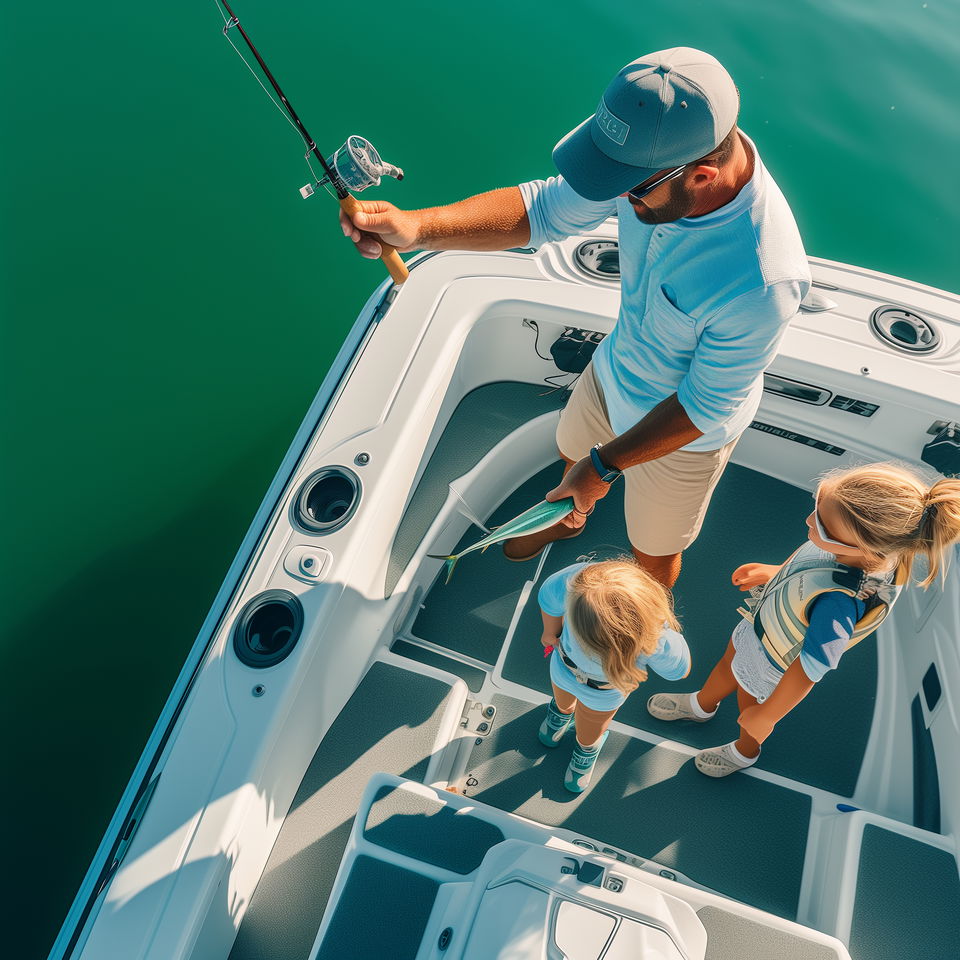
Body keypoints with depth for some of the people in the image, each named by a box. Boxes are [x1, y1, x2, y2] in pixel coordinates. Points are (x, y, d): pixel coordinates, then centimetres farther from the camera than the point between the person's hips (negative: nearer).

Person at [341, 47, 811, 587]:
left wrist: (606, 465, -22)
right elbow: (546, 209, -18)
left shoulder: (764, 280, -42)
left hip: (683, 433, -5)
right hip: (615, 369, 6)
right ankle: (571, 521, 71)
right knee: (573, 458, 33)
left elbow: (706, 406, -29)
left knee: (652, 553, 21)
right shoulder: (662, 149, -25)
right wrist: (417, 228, -32)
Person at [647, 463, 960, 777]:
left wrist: (766, 717, -21)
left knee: (749, 701, 27)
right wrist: (772, 572, 5)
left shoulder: (839, 603, -49)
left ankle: (745, 752, 63)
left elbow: (809, 671, -36)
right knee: (728, 664, 33)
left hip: (770, 664, -6)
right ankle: (701, 705, 67)